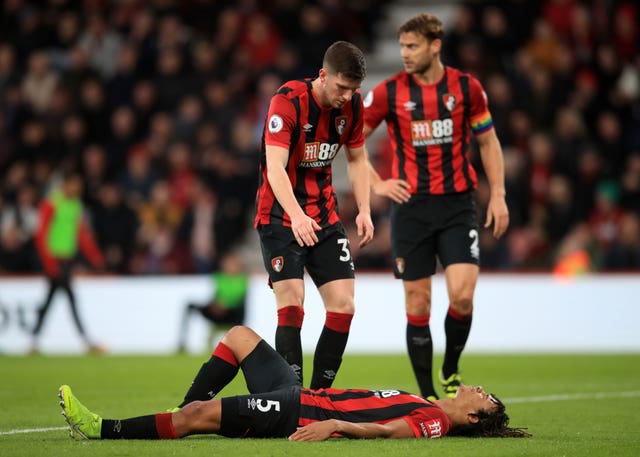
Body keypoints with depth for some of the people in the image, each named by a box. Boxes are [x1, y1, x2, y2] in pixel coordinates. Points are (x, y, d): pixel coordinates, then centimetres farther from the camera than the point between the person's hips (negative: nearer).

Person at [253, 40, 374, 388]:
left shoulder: (352, 105, -2)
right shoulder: (287, 100, -20)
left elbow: (356, 159, 14)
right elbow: (275, 167, -29)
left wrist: (364, 210, 1)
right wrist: (296, 216, -43)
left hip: (325, 215, 6)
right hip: (280, 215, -6)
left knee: (343, 305, -1)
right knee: (291, 301, -18)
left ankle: (320, 393, 10)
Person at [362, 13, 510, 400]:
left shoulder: (467, 87, 0)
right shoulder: (389, 92, -3)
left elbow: (489, 142, 11)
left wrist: (498, 195, 3)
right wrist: (377, 184, -2)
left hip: (458, 205, 0)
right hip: (411, 208, 0)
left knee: (462, 295, -13)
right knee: (418, 305, 0)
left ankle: (451, 371, 13)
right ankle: (428, 395, 10)